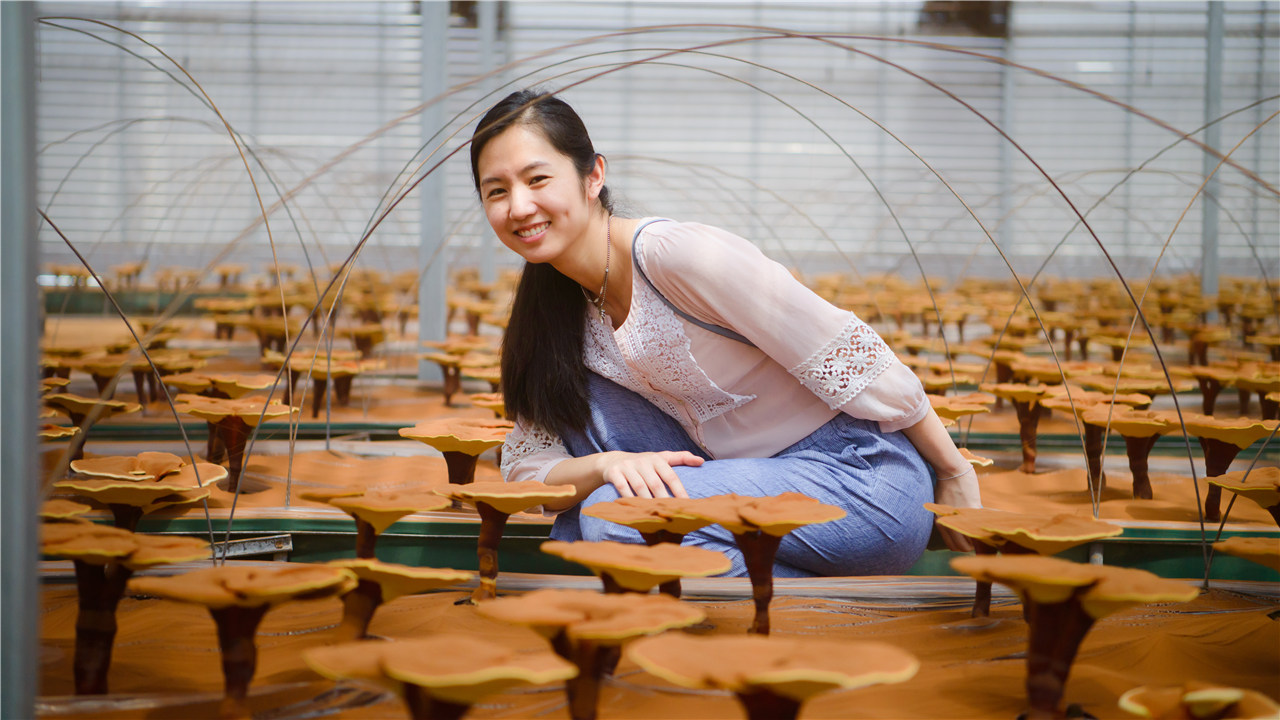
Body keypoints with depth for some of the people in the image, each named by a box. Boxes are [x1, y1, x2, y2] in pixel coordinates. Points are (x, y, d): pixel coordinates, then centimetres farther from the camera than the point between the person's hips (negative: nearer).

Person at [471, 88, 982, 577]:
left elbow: (853, 358, -17)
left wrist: (955, 473, -9)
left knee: (617, 514, -25)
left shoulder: (675, 255, -20)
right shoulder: (559, 311, 6)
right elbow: (527, 469, 3)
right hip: (754, 475, 7)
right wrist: (607, 464, -20)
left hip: (867, 476, -7)